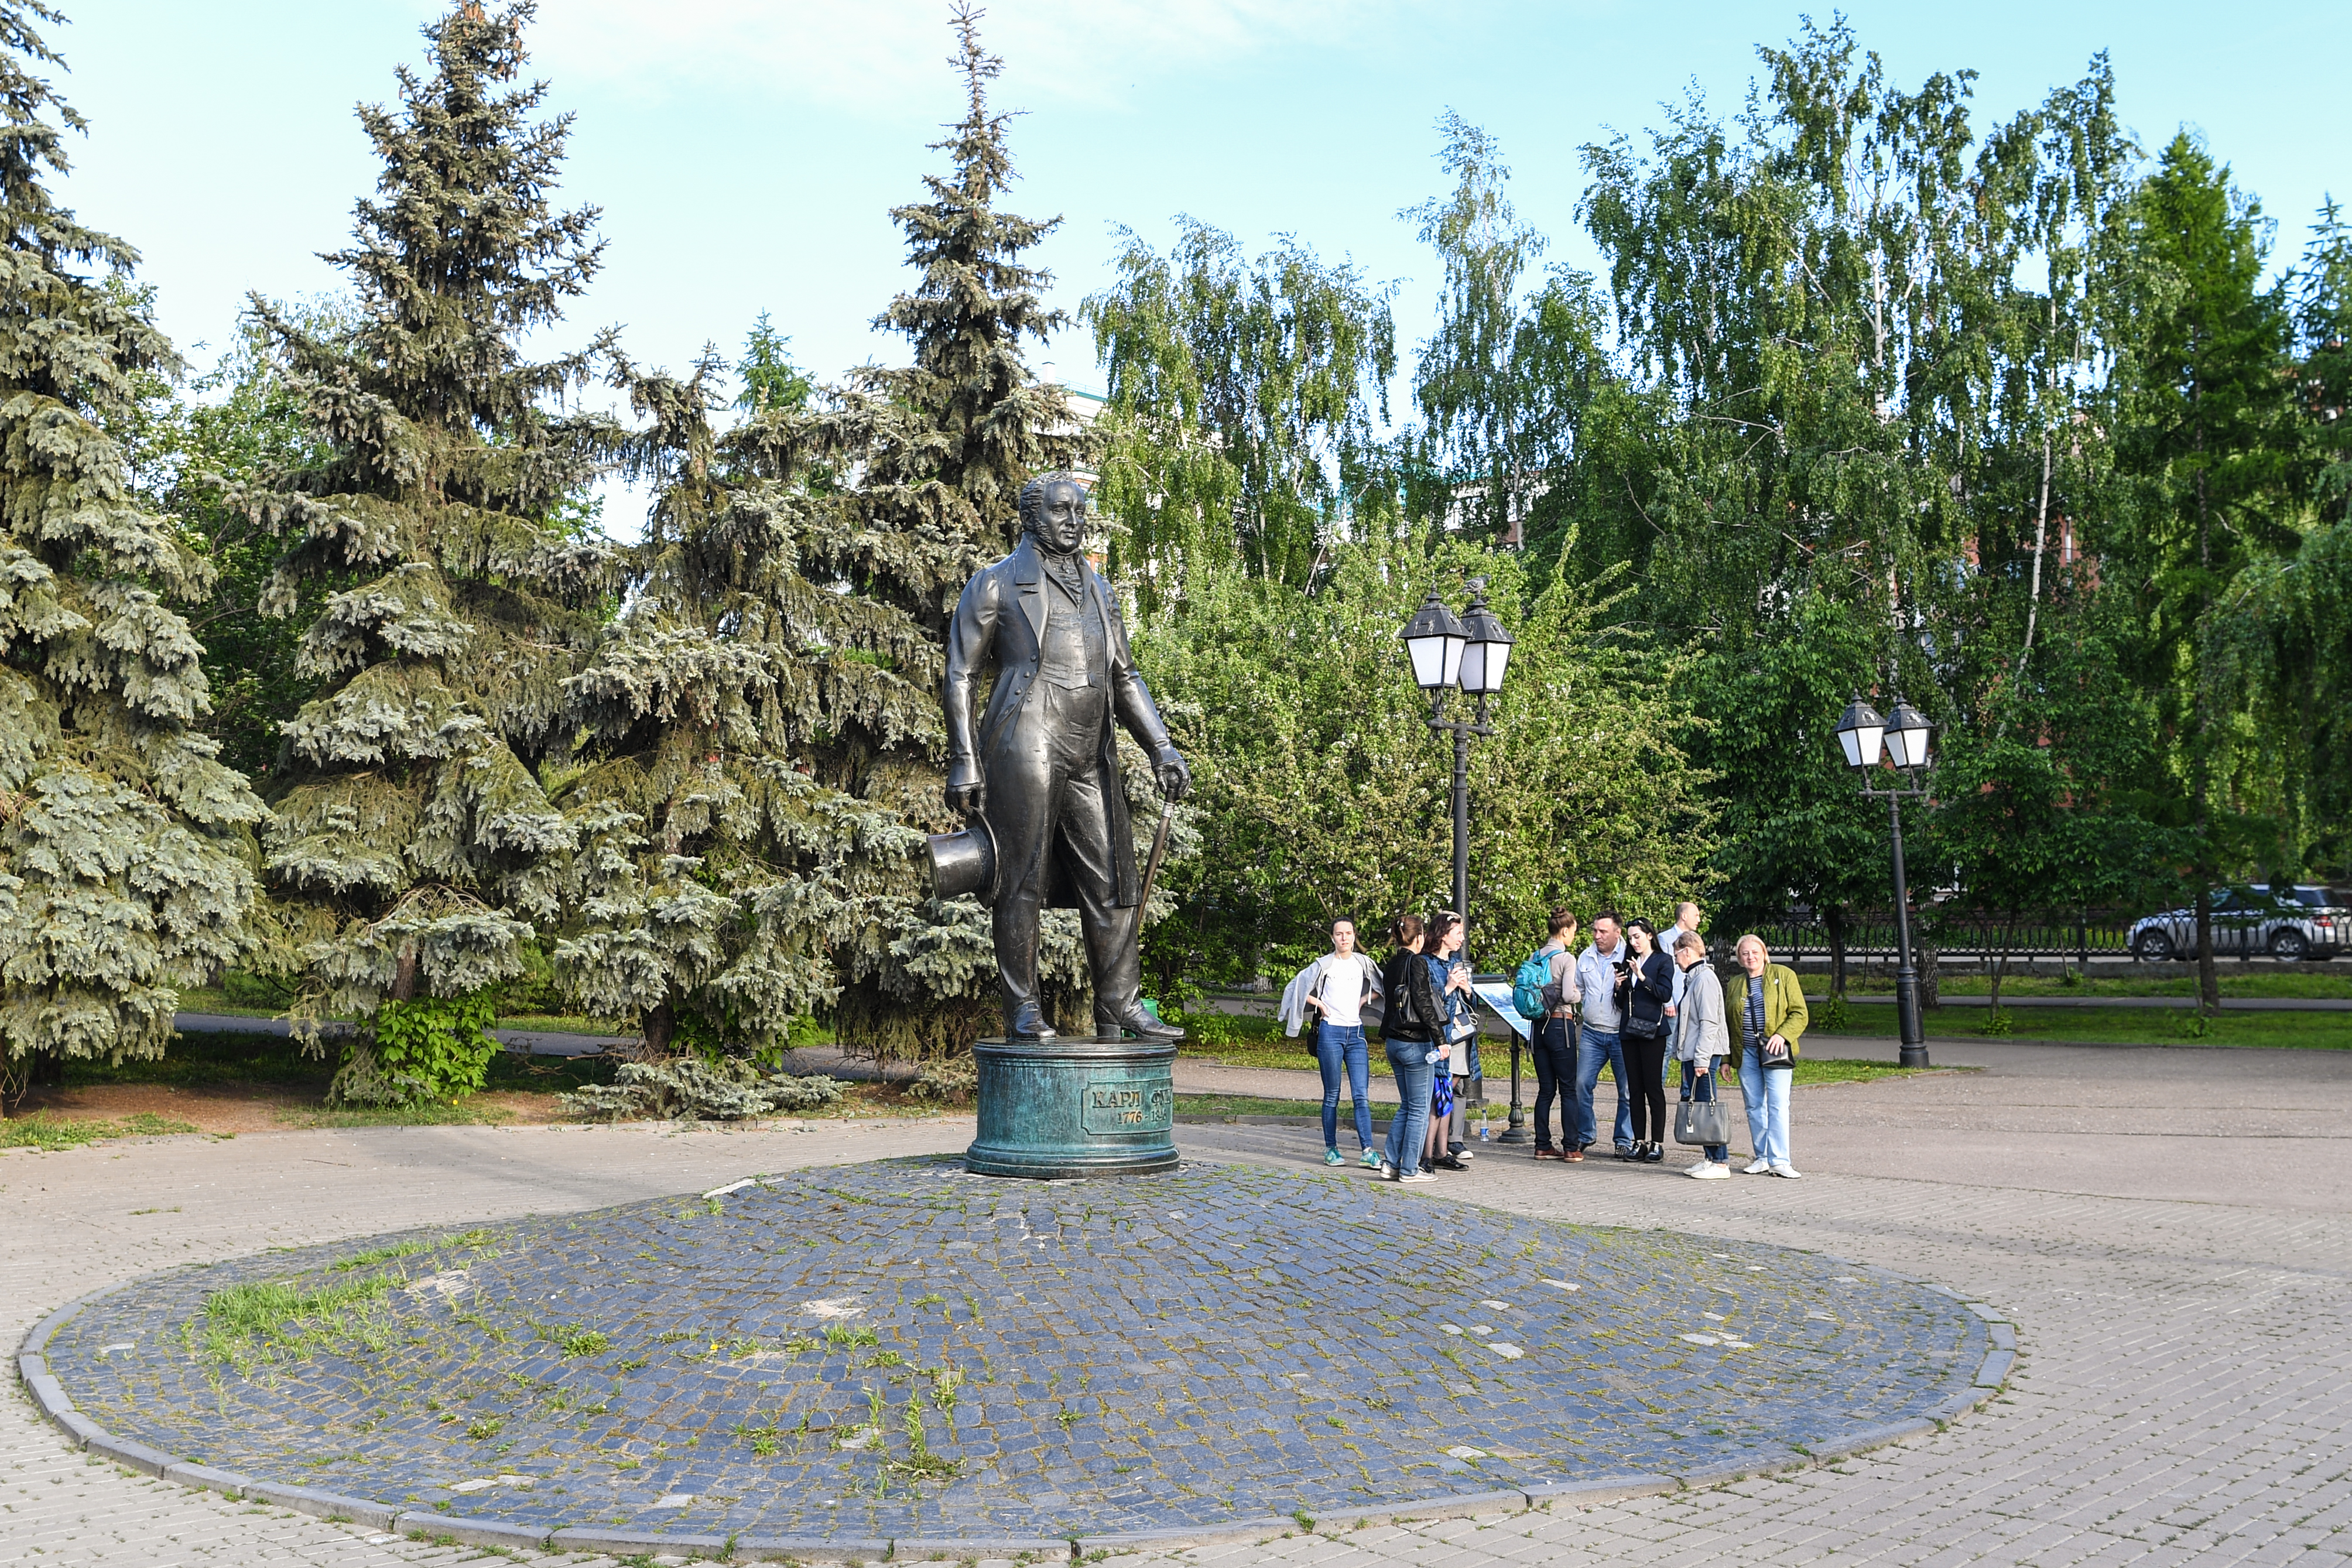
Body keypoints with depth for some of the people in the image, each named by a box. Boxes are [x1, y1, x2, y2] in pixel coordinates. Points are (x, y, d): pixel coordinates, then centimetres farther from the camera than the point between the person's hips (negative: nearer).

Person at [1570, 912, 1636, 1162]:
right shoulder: (1585, 958, 12)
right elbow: (1578, 991, 26)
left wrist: (1625, 988, -18)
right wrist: (1575, 995, 7)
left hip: (1622, 1035, -4)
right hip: (1592, 1033, 4)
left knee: (1627, 1091, 2)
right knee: (1582, 1084, -1)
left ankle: (1625, 1141, 12)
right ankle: (1584, 1136, 11)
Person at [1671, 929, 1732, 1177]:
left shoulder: (1705, 979, -13)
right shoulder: (1693, 978, 18)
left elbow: (1709, 1023, -19)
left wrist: (1702, 1059, -22)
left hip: (1703, 1056, -10)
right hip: (1693, 1056, 10)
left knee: (1706, 1106, -7)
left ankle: (1720, 1162, -4)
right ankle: (1710, 1158, 15)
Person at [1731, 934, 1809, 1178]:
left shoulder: (1783, 975, 2)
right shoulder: (1736, 984, 14)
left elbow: (1800, 1014, -1)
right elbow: (1728, 1023, 18)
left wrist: (1782, 1035, -17)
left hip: (1775, 1052, -4)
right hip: (1747, 1052, 4)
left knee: (1778, 1105, -9)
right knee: (1754, 1107, 6)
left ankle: (1779, 1160, -8)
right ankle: (1762, 1158, 13)